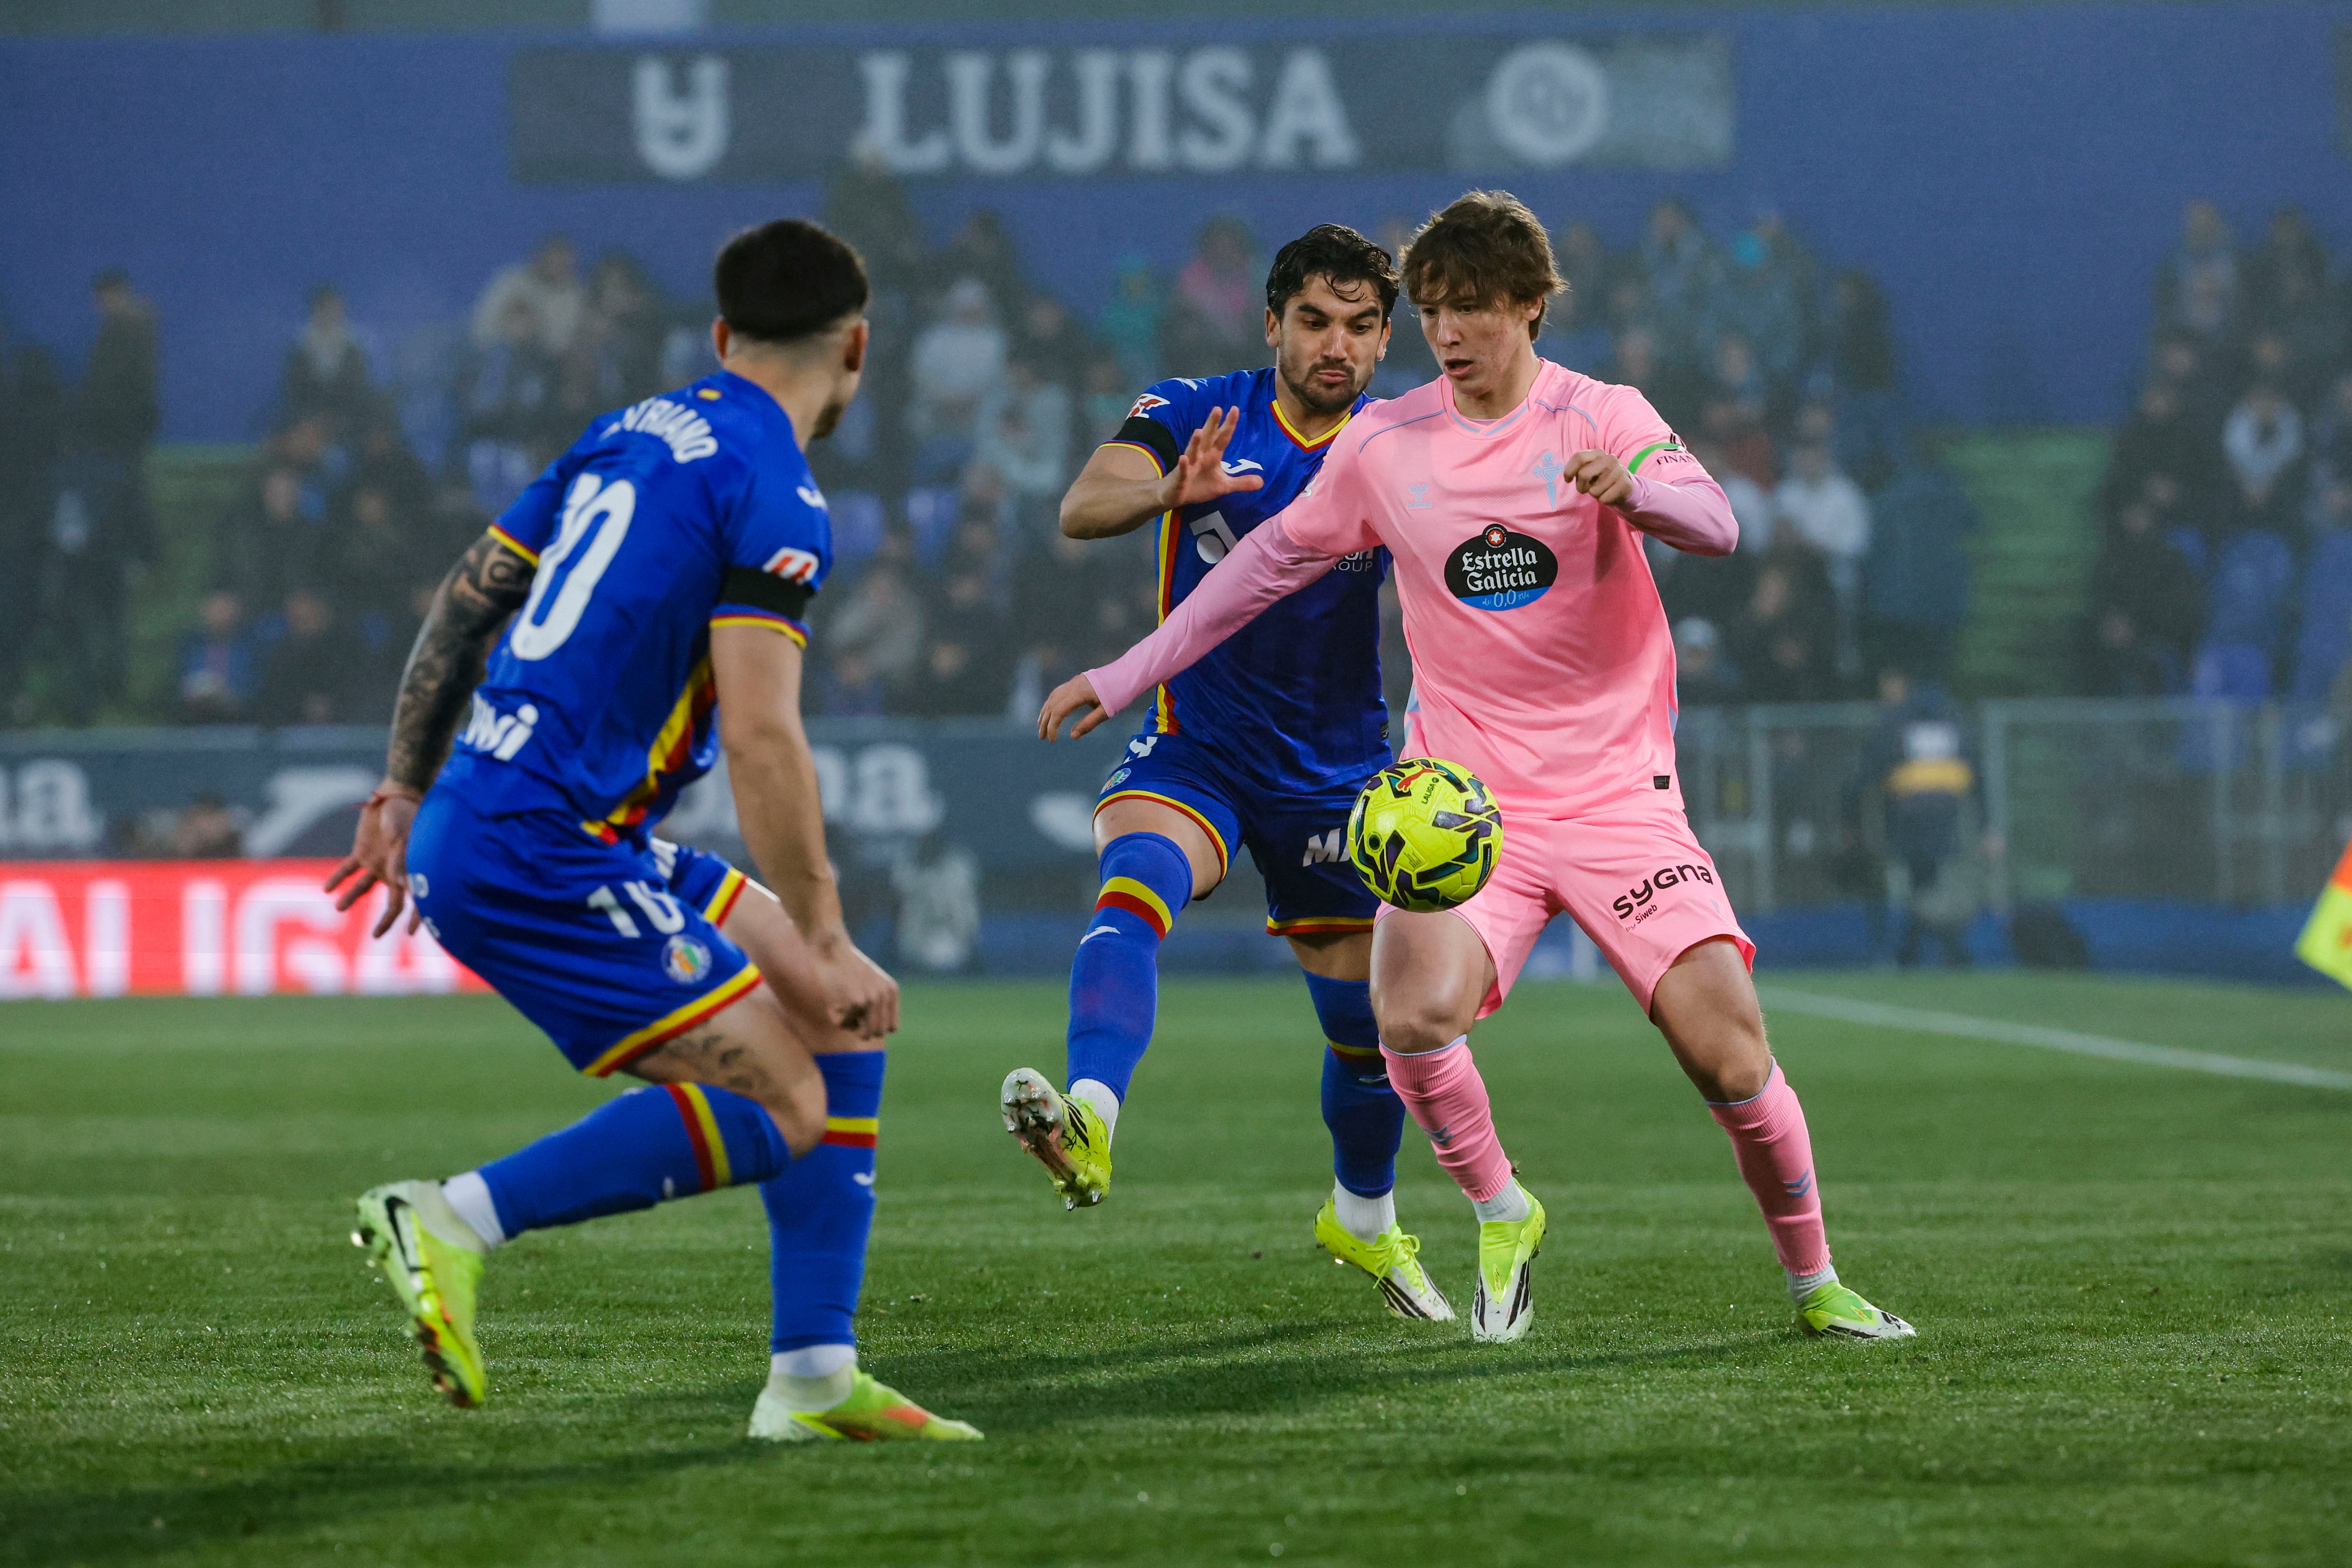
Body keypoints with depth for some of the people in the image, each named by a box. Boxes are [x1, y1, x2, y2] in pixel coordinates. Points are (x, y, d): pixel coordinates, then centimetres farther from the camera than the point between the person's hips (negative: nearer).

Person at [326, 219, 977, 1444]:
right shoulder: (772, 490, -12)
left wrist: (405, 788, 28)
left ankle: (815, 1378, 11)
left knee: (846, 1020, 12)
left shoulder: (633, 434, 14)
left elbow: (466, 599, 20)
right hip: (542, 854, -9)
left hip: (470, 826, 9)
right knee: (777, 1108, -11)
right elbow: (761, 734, -20)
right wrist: (818, 945, -17)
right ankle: (454, 1221, -14)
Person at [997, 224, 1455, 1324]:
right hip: (1193, 750, -2)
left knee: (1365, 1017, 9)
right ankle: (1089, 1121, -53)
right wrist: (1168, 491, -43)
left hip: (1335, 769, 2)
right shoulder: (1196, 415, -7)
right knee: (1133, 886, -33)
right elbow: (1083, 510, -22)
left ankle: (1363, 1218, 37)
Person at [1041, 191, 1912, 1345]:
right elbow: (1272, 561, 18)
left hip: (1615, 793, -1)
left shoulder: (1598, 418, -4)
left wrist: (1634, 489, -44)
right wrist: (1126, 676, 18)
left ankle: (1814, 1284, 12)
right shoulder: (1385, 447, 5)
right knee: (1414, 1013, -25)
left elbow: (1714, 524, -21)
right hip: (1464, 797, 1)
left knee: (1728, 1046, -11)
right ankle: (1501, 1217, 3)